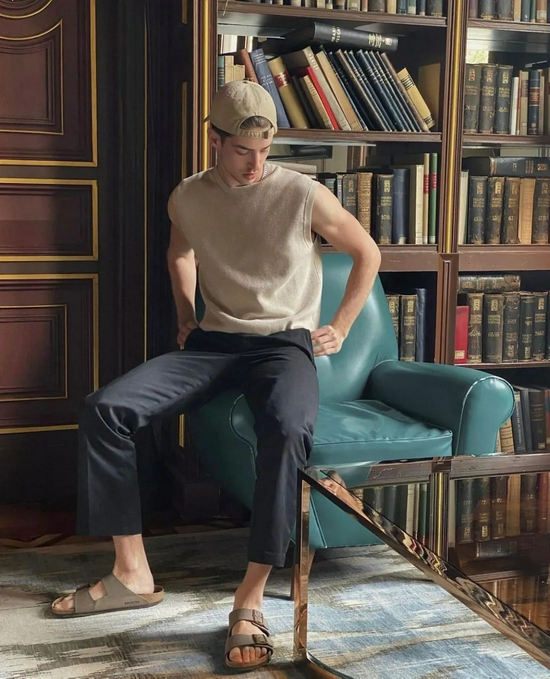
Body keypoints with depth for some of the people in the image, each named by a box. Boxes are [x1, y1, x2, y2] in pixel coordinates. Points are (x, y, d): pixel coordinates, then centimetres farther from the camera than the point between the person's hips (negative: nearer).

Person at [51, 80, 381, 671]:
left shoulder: (304, 195, -6)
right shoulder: (187, 198, 4)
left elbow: (367, 253, 8)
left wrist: (339, 328, 4)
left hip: (284, 342, -3)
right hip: (213, 342, 4)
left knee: (287, 429, -40)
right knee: (104, 410, -18)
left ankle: (250, 600, -30)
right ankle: (132, 572, -10)